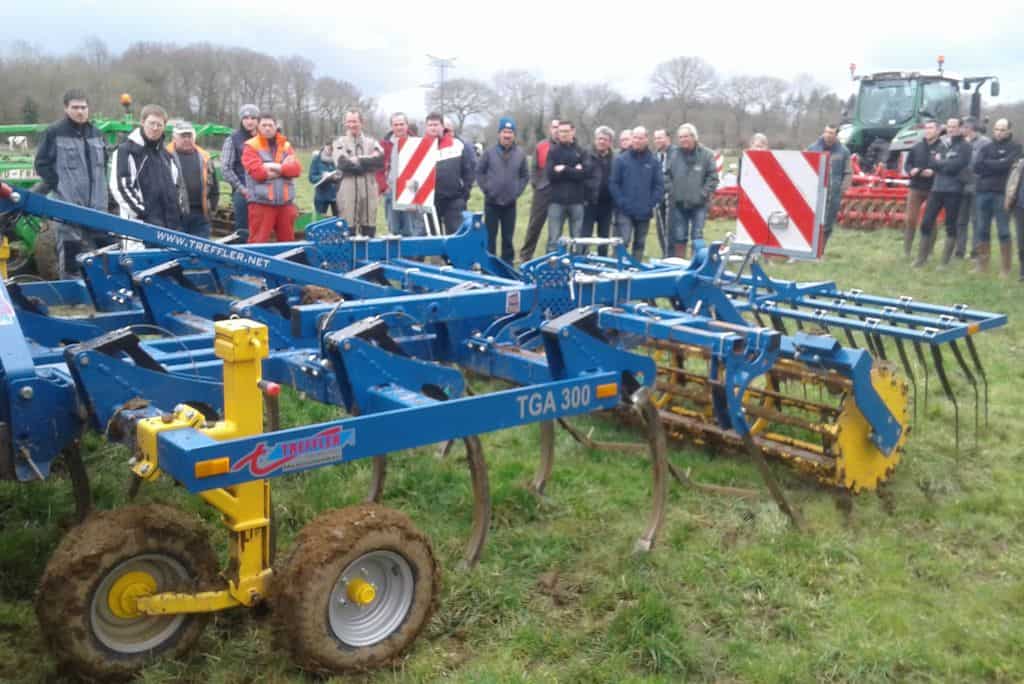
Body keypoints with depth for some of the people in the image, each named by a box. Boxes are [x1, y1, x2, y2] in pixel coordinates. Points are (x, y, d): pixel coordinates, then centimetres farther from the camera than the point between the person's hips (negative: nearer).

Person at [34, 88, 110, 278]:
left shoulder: (96, 133, 13)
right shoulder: (54, 133, -4)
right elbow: (42, 164, -2)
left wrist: (99, 186, 14)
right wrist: (58, 185, -9)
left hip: (97, 205, 5)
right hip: (68, 205, -5)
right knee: (69, 252, -3)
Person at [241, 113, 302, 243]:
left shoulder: (286, 145, 15)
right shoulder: (251, 146, 1)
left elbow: (296, 168, 2)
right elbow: (257, 172, -13)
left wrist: (278, 167, -15)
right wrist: (284, 171, -4)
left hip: (285, 203, 4)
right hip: (261, 202, -4)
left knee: (287, 241, 11)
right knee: (258, 241, -5)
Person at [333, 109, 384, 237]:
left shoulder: (372, 142, 14)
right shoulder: (340, 143, 8)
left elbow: (381, 160, -5)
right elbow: (342, 163, -11)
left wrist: (358, 160, -9)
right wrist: (369, 161, -6)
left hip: (369, 191, 2)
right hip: (348, 192, -2)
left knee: (369, 231, 6)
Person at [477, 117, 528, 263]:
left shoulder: (520, 154, 1)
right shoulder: (489, 152, -5)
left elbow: (525, 176, 10)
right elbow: (479, 172, 3)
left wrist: (518, 191, 2)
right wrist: (486, 189, -3)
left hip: (510, 203, 2)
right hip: (492, 202, -1)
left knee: (508, 237, 9)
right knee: (490, 236, 4)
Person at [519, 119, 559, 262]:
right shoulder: (540, 146, 4)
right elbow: (534, 168, 7)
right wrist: (535, 183, 0)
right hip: (543, 191, 0)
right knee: (535, 225, 3)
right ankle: (525, 255, 10)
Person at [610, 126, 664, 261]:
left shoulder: (653, 162, 5)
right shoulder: (621, 160, 1)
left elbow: (659, 185, 5)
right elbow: (613, 183, -1)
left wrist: (651, 204, -6)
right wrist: (621, 202, -10)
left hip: (644, 213, 2)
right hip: (625, 212, -2)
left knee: (640, 245, 10)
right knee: (623, 242, -12)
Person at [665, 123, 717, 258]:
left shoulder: (706, 154, -5)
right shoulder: (674, 154, 1)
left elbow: (713, 178, -4)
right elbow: (667, 176, 8)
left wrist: (702, 194, -10)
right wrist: (672, 192, -3)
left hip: (699, 204, -3)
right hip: (678, 204, 3)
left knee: (698, 236, -2)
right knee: (679, 237, 11)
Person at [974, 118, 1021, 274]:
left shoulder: (1015, 147, 4)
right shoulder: (986, 148, 15)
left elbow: (1007, 164, -14)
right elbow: (976, 167, -1)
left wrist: (987, 163, -6)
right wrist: (998, 164, -9)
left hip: (1002, 193, -4)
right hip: (984, 192, 4)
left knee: (1003, 232, -3)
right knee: (982, 230, 7)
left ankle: (1006, 268, 1)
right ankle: (982, 265, 15)